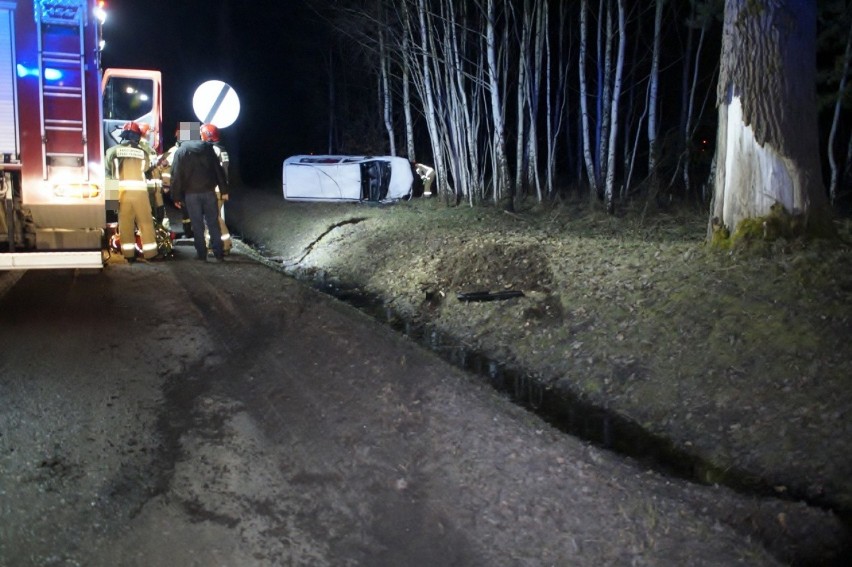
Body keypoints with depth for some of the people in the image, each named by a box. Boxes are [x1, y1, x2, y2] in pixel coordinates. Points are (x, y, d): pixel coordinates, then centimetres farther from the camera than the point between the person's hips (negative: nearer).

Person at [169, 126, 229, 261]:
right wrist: (224, 190, 7)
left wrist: (176, 197, 0)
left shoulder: (180, 152, -2)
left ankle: (201, 253, 7)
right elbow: (219, 170, 4)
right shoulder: (207, 147, 6)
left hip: (191, 193, -2)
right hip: (209, 191, 2)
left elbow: (176, 176, -5)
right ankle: (219, 253, 6)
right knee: (213, 223, 7)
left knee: (197, 225, 5)